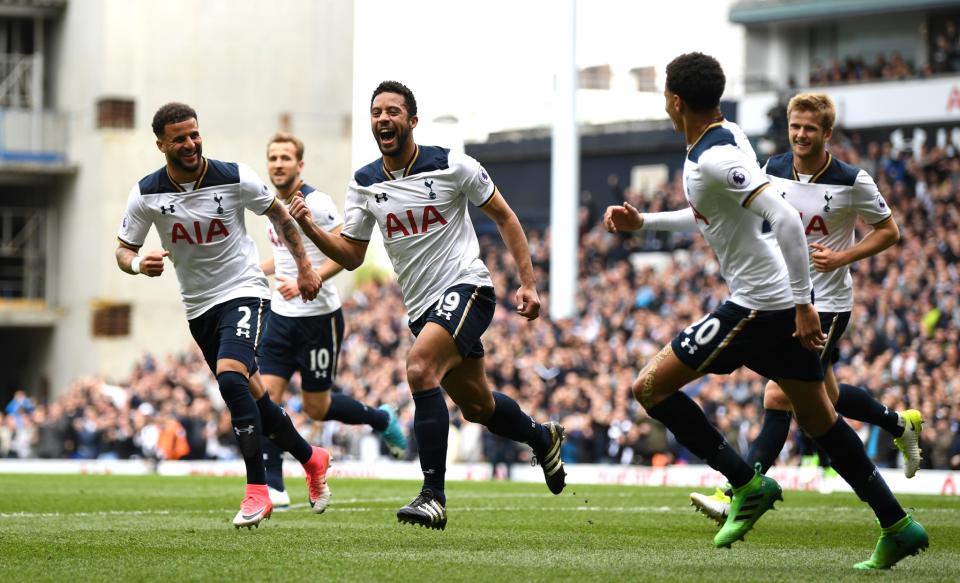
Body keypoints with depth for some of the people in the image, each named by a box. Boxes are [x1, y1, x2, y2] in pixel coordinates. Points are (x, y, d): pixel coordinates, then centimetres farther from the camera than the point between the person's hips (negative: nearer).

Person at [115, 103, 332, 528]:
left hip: (243, 291, -4)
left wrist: (304, 266, 5)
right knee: (252, 396, 11)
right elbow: (123, 250, 0)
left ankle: (257, 490, -22)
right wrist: (138, 264, -24)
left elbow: (278, 213, 4)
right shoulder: (146, 194, -9)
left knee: (231, 378, -27)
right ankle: (312, 460, 36)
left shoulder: (234, 178, -13)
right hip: (198, 304, 4)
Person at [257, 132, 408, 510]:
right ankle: (273, 489, -5)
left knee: (317, 408, 2)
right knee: (266, 397, -7)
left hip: (318, 317, -7)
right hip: (281, 316, 7)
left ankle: (382, 420, 31)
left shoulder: (316, 203, -14)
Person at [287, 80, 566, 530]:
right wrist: (308, 228, -11)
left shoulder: (451, 166, -9)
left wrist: (528, 284, -6)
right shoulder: (364, 185, 4)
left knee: (419, 368, -29)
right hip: (421, 305, 6)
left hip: (465, 287, -6)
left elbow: (504, 217, 0)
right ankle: (543, 438, 48)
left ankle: (433, 496, -28)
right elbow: (351, 255, 8)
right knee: (476, 405, 15)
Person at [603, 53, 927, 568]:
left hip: (758, 305, -10)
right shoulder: (726, 135, 10)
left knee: (650, 387, -3)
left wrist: (803, 304, -25)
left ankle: (747, 485, -2)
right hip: (785, 302, 10)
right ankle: (898, 528, 15)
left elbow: (786, 219, -28)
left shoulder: (711, 159, -20)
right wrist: (643, 222, 24)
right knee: (816, 416, 16)